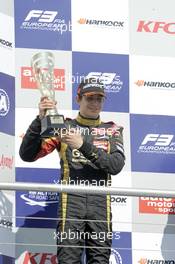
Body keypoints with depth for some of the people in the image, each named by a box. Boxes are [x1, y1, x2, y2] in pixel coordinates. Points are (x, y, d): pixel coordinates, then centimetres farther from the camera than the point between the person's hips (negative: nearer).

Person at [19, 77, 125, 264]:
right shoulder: (64, 127, 10)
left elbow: (116, 165, -4)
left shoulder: (112, 130, 14)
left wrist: (84, 145, -14)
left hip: (101, 200, 2)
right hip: (71, 199, -2)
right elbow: (27, 155, 2)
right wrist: (40, 120, -10)